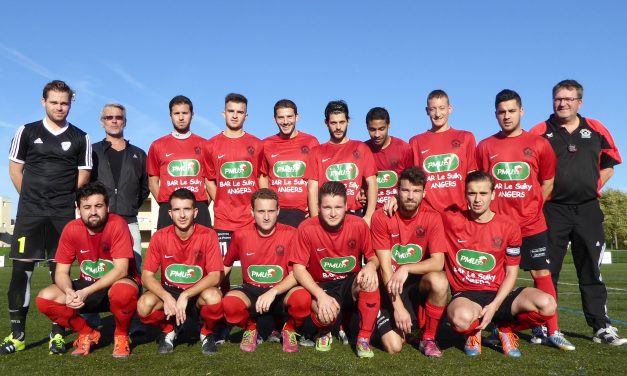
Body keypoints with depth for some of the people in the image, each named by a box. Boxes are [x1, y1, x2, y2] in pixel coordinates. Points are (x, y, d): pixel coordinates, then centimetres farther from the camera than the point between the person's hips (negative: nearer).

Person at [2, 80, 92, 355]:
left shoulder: (80, 139, 6)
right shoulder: (26, 132, 6)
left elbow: (83, 176, 7)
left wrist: (63, 199, 5)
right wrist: (31, 198, 6)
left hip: (63, 214, 0)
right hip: (29, 211, 1)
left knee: (60, 271, 2)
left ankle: (58, 333, 8)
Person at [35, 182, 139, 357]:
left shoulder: (117, 224, -21)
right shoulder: (71, 229, -8)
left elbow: (121, 270, -25)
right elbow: (61, 272, -6)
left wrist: (85, 292, -33)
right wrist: (69, 291, -29)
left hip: (117, 284, -4)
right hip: (87, 287, 5)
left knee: (123, 291, -39)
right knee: (44, 298, -16)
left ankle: (121, 335, -6)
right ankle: (88, 334, 7)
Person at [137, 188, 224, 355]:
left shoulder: (208, 235, -15)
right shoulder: (160, 237, -10)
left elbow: (215, 276, -18)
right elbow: (147, 276, -10)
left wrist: (186, 295, -28)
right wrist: (167, 297, -28)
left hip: (198, 293, -1)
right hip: (169, 291, 2)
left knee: (214, 297, -35)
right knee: (144, 305, -29)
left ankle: (207, 333, 0)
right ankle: (168, 331, 7)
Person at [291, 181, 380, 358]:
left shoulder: (359, 225, -11)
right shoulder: (307, 228, -16)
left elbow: (373, 257, -3)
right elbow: (298, 268, -14)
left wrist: (371, 266, -30)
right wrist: (321, 295, -27)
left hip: (351, 283, 2)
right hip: (323, 286, -1)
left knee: (370, 281, -33)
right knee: (326, 312, -35)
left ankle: (364, 339, -13)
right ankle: (324, 333, 7)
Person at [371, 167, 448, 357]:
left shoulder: (432, 217, -10)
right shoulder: (381, 217, -15)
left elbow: (438, 262, -16)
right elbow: (385, 266, -16)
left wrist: (406, 269, -31)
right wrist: (398, 306, -22)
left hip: (418, 282, 2)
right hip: (391, 286, -1)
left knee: (439, 281, -33)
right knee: (393, 347, -16)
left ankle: (428, 339, -9)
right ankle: (383, 316, 20)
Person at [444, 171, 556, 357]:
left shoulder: (509, 227, -1)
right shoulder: (451, 220, -5)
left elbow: (511, 273, 2)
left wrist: (494, 306, -11)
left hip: (498, 294, 3)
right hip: (465, 295, -2)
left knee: (547, 305, -25)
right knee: (462, 318, -40)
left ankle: (506, 329, 8)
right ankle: (474, 332, 3)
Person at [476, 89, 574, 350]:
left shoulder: (539, 144, 2)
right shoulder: (484, 147, 3)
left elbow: (547, 182, 10)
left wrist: (531, 207, 3)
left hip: (531, 224, 0)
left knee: (542, 274, 3)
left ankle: (552, 331, 13)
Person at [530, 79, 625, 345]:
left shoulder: (596, 130, 8)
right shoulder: (539, 133, 0)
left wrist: (593, 187, 5)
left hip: (588, 209, 2)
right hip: (553, 210, -2)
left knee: (592, 271, 7)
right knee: (547, 271, 3)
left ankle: (601, 327, 16)